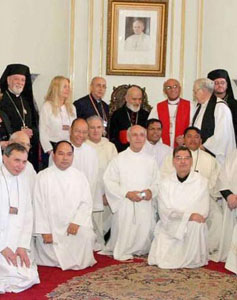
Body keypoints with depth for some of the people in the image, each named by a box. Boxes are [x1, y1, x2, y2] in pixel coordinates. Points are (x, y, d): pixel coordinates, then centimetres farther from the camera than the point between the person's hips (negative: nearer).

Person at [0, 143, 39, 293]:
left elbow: (28, 217, 8)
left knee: (30, 279, -1)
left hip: (17, 244, 6)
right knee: (19, 278, -15)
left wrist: (23, 246, -2)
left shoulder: (24, 182, 8)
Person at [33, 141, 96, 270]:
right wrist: (45, 231, -11)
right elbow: (39, 206, -6)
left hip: (75, 227, 2)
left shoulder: (80, 177, 4)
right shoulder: (42, 177, -5)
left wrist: (77, 222, -14)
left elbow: (86, 203, 1)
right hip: (52, 229, -2)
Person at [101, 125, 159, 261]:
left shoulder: (150, 161, 11)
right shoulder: (119, 159, 1)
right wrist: (127, 193, -15)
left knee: (145, 233, 1)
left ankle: (140, 252, 25)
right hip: (125, 205, -3)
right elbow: (109, 182, -4)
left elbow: (157, 182, 12)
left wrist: (151, 191, -10)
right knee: (125, 233, -4)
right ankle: (123, 253, 18)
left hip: (145, 206, 3)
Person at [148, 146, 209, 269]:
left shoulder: (201, 181, -6)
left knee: (196, 225, -32)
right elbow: (165, 212, -11)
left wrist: (178, 215, -17)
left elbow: (202, 212, -11)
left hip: (194, 229, 0)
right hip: (169, 227, 1)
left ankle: (191, 258, -5)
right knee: (161, 260, -16)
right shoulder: (165, 183, 0)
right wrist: (188, 215, -25)